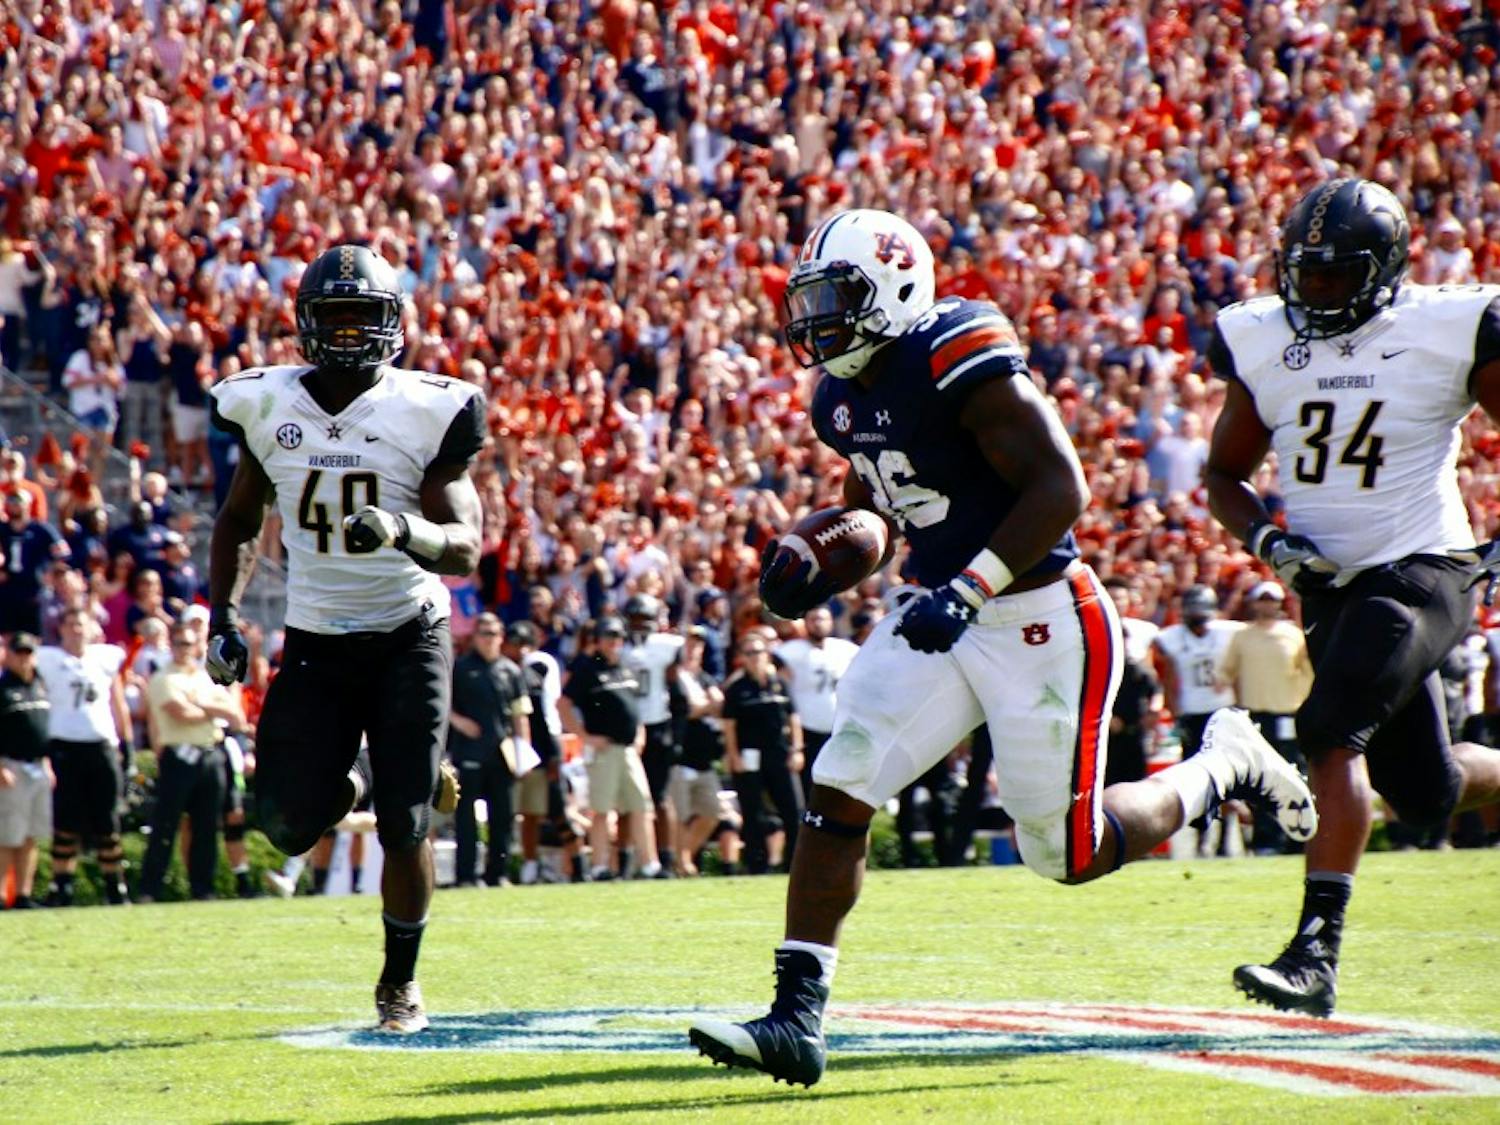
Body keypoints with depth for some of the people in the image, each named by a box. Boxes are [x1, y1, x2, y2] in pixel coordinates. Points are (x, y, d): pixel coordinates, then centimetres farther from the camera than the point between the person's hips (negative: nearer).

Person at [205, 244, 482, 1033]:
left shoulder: (425, 414, -10)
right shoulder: (269, 407, -2)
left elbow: (465, 550, -15)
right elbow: (239, 522, 14)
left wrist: (404, 533, -35)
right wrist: (222, 618, 4)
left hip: (408, 638, -2)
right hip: (316, 644, 2)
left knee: (404, 827, -5)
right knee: (288, 827, -6)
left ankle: (400, 980, 18)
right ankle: (347, 781, 31)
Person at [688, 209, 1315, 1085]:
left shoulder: (959, 360, -21)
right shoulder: (847, 399, 6)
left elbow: (1061, 488, -26)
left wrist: (970, 589, -31)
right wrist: (819, 559, 3)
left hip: (1039, 625, -8)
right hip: (941, 619, 8)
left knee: (1071, 856, 3)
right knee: (837, 795, -8)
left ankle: (1225, 765, 28)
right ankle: (798, 1019, -6)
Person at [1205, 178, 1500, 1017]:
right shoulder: (1261, 342, 3)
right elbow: (1227, 474, 12)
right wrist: (1267, 538, -7)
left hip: (1421, 570, -6)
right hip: (1332, 583, 6)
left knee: (1331, 730, -24)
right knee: (1427, 796, 10)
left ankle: (1318, 951, -26)